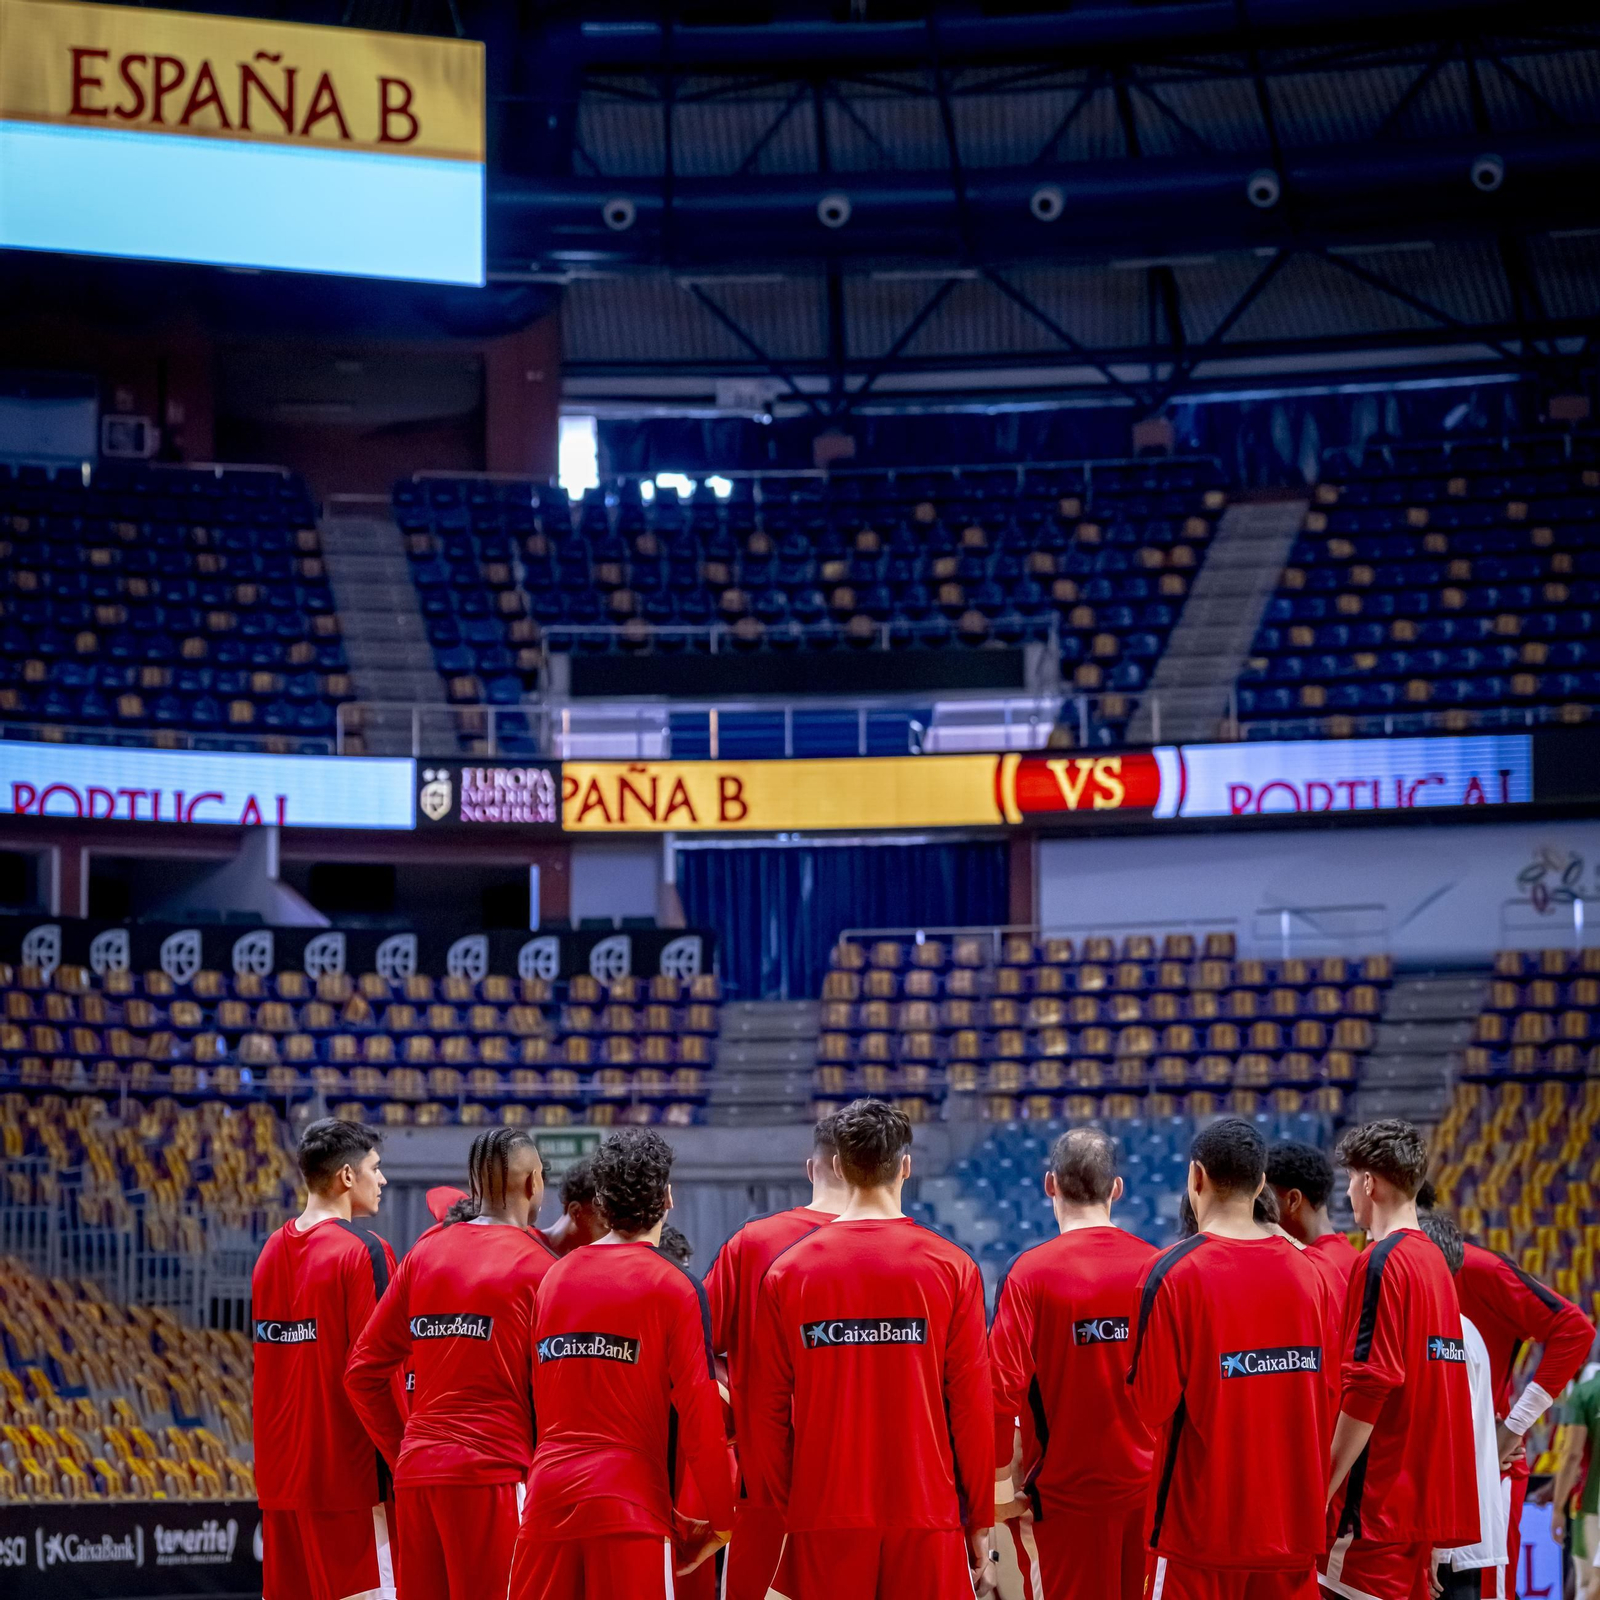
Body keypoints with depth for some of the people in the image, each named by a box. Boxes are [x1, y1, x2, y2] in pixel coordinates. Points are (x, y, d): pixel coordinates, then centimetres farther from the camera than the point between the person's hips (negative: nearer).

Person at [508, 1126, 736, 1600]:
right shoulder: (673, 1286, -4)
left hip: (548, 1494, 5)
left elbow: (538, 1398, 12)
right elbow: (699, 1415, -8)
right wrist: (721, 1519, 0)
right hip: (629, 1501, -5)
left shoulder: (554, 1277, 10)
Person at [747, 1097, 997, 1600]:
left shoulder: (787, 1272, 1)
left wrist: (776, 1508, 12)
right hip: (927, 1513, -1)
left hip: (824, 1520, 1)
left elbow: (767, 1408, 2)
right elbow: (973, 1406, -2)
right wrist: (980, 1526, 5)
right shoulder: (951, 1267, -2)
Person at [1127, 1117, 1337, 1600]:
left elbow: (1151, 1404, -11)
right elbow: (1328, 1394, 10)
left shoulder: (1173, 1272, -11)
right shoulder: (1306, 1271, 3)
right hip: (1293, 1522, 4)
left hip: (1199, 1525, -4)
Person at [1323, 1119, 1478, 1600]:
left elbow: (1369, 1384, -18)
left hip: (1378, 1501, -9)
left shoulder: (1380, 1261, -11)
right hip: (1423, 1499, 9)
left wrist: (1323, 1491, -14)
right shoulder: (1434, 1259, 15)